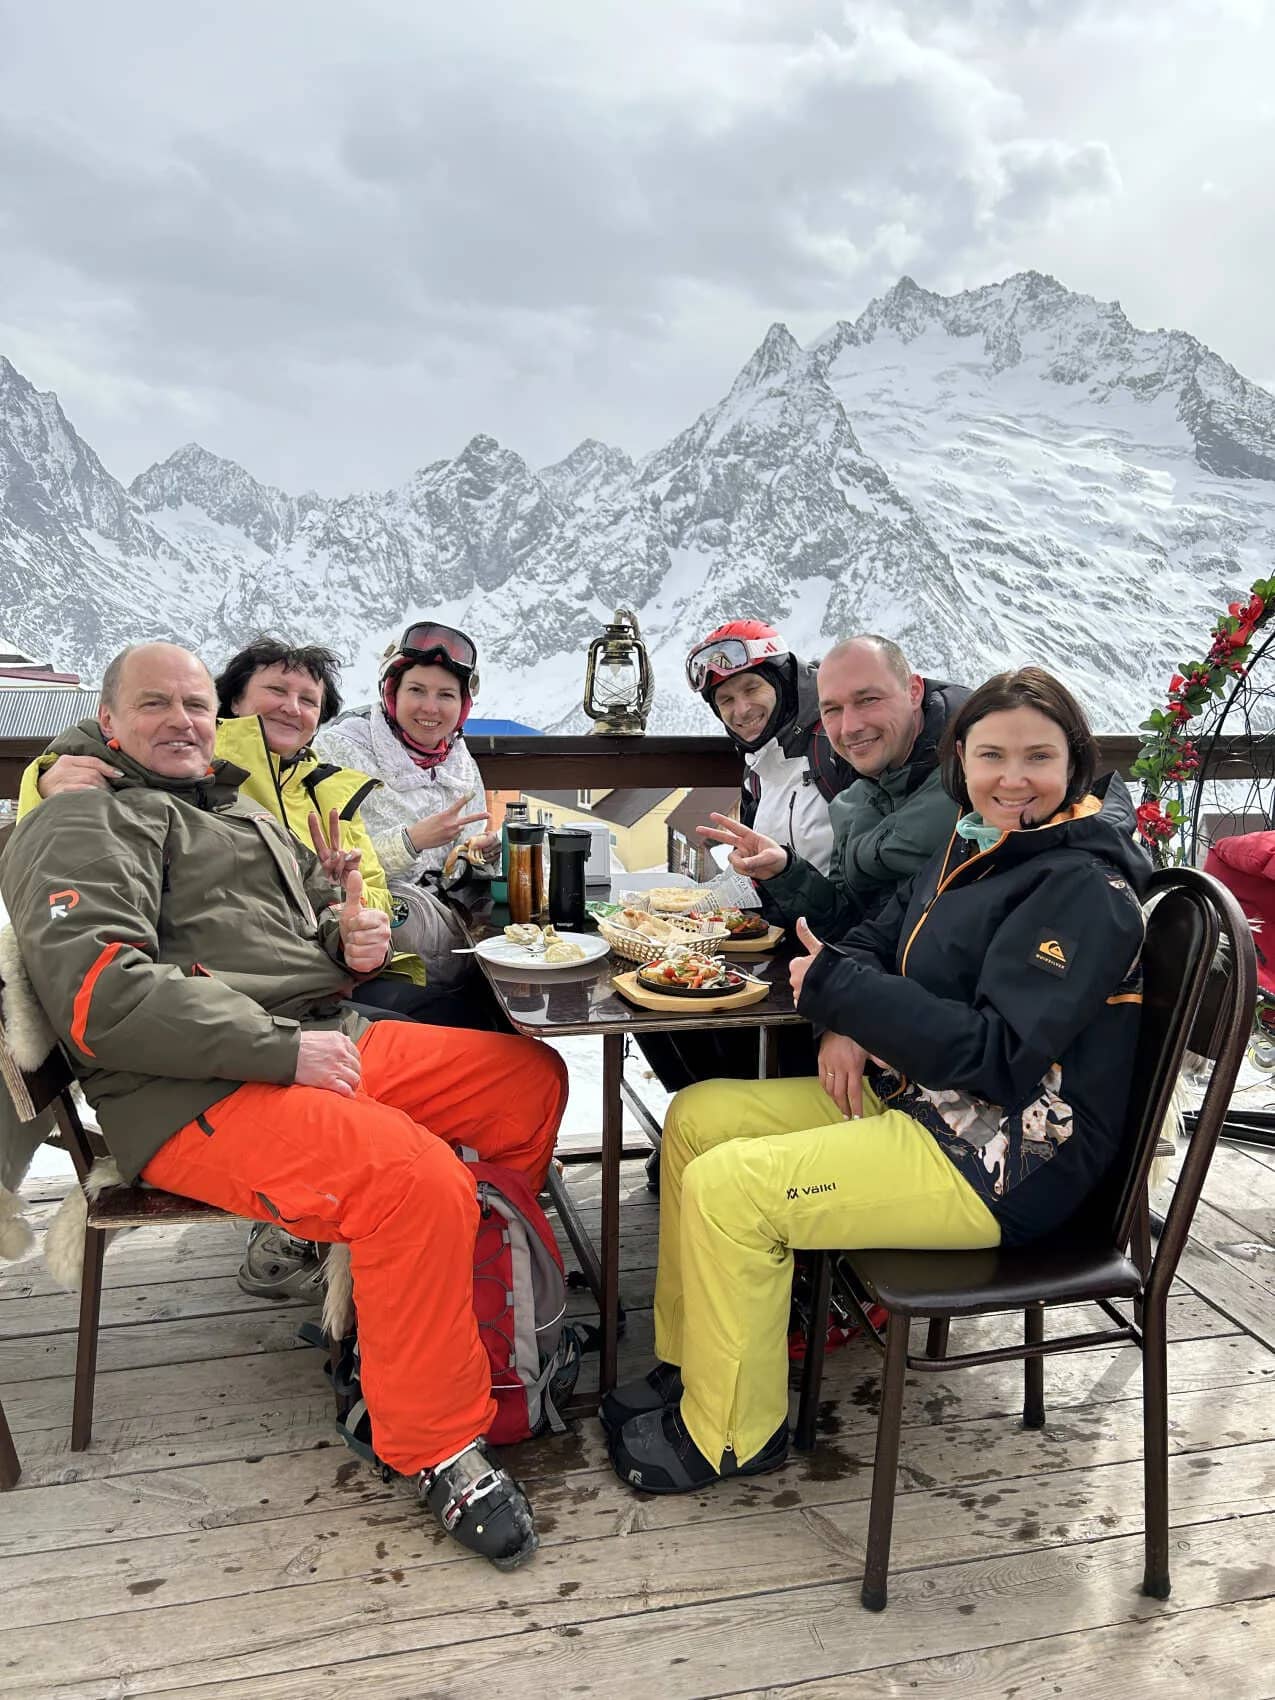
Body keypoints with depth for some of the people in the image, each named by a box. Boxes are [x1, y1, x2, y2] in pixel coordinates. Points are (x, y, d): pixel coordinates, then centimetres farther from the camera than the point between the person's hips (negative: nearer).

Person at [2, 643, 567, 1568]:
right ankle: (438, 1448, -12)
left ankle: (481, 1310, 16)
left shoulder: (241, 811, 25)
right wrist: (283, 1050, -22)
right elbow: (99, 995, -18)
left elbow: (320, 903, 34)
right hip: (197, 1095, -9)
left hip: (329, 1042, 9)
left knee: (530, 1079, 4)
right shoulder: (85, 825, -3)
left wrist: (355, 934, 6)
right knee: (418, 1179, -31)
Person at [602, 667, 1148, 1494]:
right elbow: (880, 939, 13)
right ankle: (687, 1366, 18)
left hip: (1004, 1161, -9)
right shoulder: (976, 845, 8)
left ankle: (728, 1436, 4)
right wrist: (850, 1030, -8)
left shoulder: (1085, 887, -19)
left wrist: (838, 988, -23)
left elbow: (998, 1054, -26)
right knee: (694, 1117, 6)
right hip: (913, 1094, 10)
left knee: (728, 1189, -19)